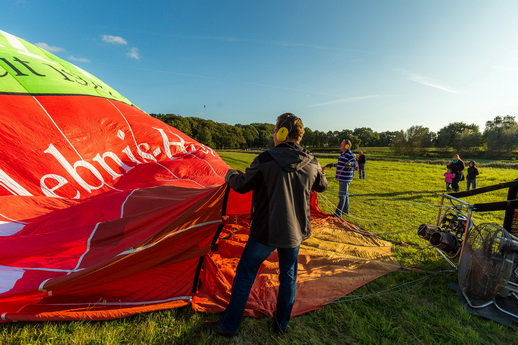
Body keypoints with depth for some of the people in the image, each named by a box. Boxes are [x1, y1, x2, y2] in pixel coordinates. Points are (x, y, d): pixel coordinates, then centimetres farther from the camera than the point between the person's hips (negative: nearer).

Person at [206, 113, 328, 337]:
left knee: (245, 274, 13)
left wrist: (230, 175, 13)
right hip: (295, 232, 5)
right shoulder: (312, 163, -3)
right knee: (289, 276, 22)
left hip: (266, 231, -4)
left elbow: (241, 186, -8)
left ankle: (229, 326, 28)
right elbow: (322, 186, 16)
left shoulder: (266, 159, -17)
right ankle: (281, 324, 38)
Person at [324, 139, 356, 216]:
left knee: (342, 195, -6)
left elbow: (354, 163, -30)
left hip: (345, 178, -10)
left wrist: (350, 164, -51)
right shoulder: (343, 154, 14)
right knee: (345, 194, 17)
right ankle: (345, 210, 29)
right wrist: (332, 165, 32)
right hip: (342, 178, 10)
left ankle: (338, 213, -1)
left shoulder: (349, 154, -16)